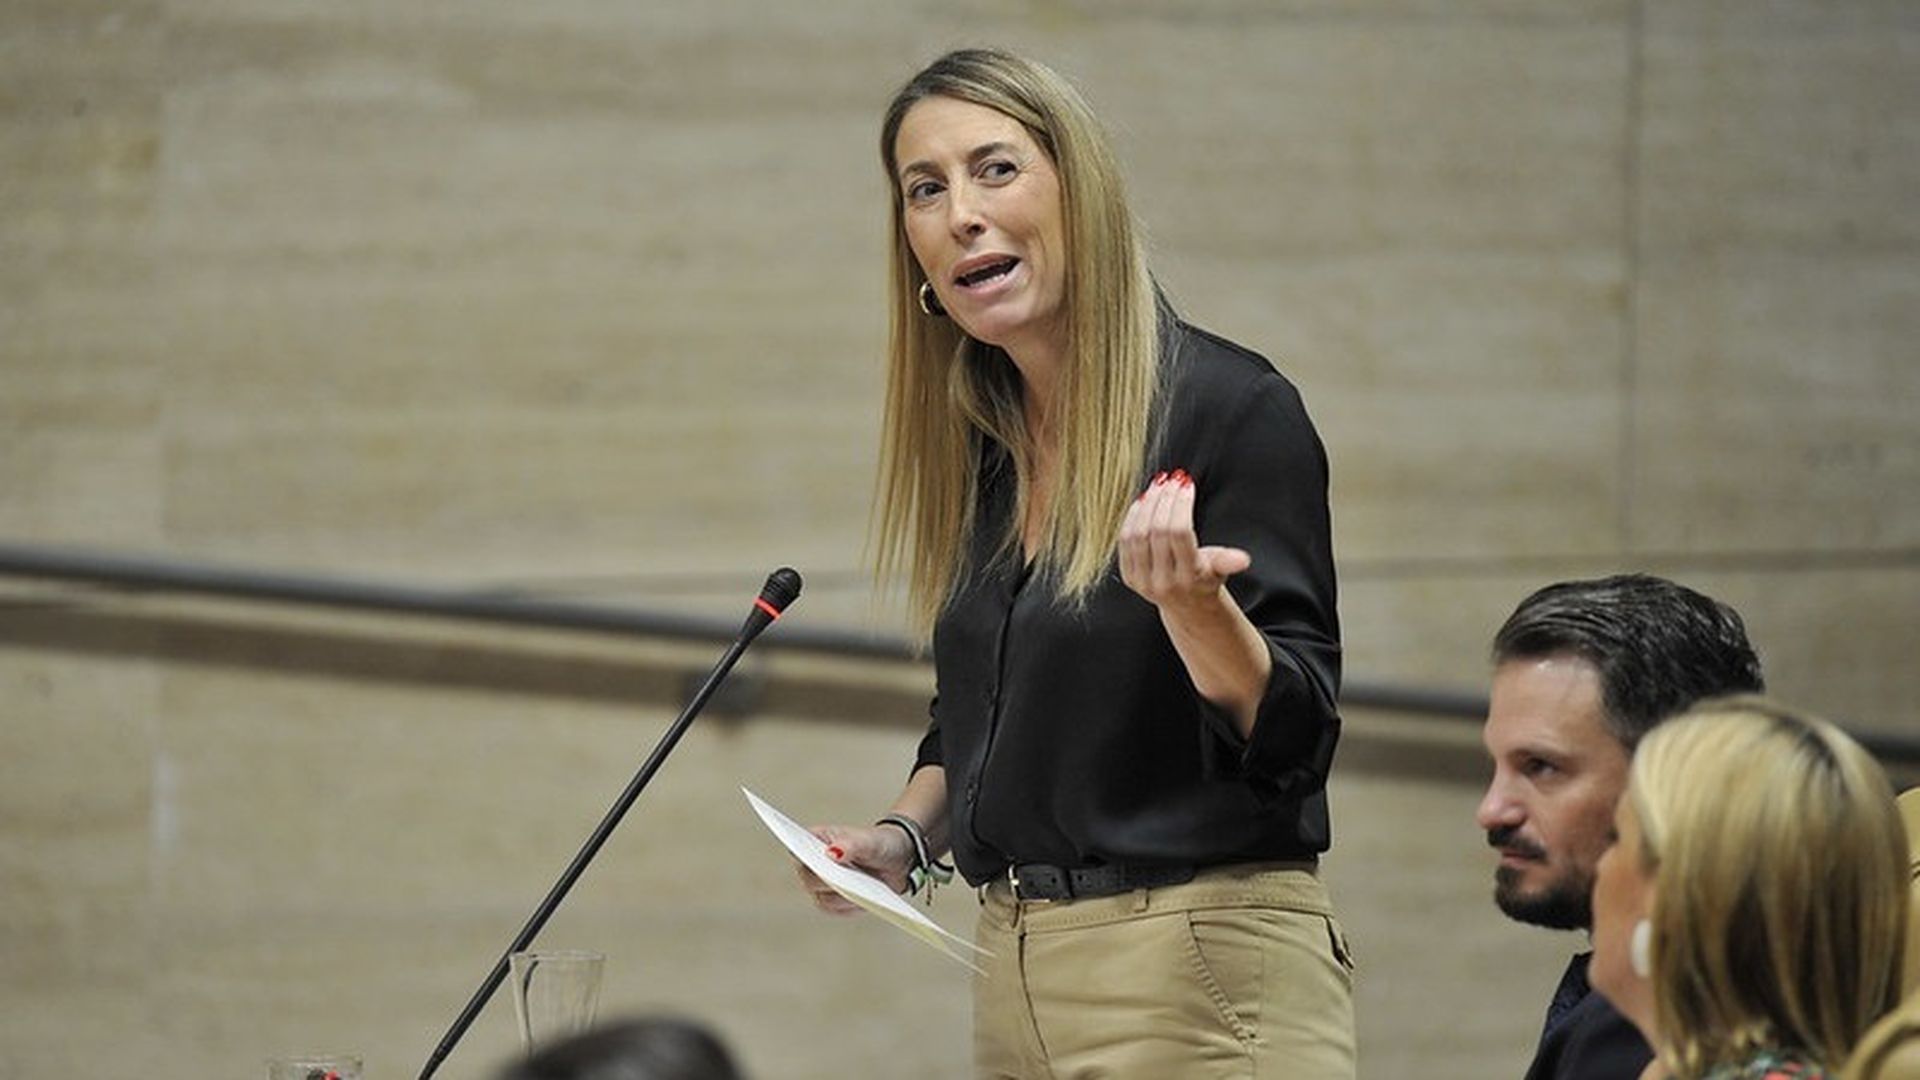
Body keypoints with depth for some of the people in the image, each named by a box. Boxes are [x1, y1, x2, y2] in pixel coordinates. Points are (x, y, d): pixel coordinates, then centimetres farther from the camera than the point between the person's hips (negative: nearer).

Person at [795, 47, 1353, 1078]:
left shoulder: (1232, 407, -12)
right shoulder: (974, 445, 9)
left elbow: (1294, 739, -15)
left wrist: (1193, 605, -32)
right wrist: (905, 837, 4)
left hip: (1204, 977, -7)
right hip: (1016, 971, 7)